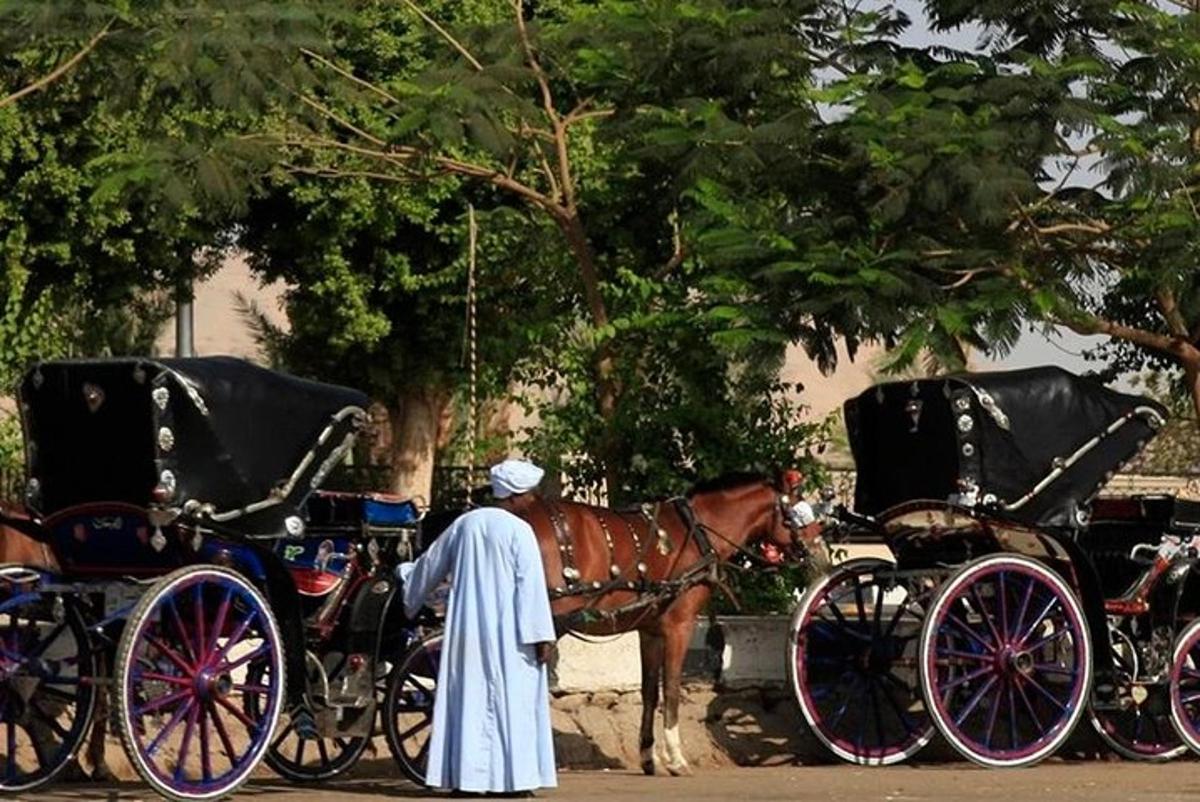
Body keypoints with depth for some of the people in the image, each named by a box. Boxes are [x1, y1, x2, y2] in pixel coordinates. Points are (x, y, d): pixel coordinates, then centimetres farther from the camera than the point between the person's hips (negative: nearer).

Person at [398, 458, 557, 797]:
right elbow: (531, 586, -14)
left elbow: (432, 564, 20)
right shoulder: (519, 531, -9)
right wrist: (541, 636, -12)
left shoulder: (465, 524, 7)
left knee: (467, 698, 8)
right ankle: (515, 777, -3)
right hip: (506, 634, -5)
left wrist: (405, 575, 40)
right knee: (511, 699, -1)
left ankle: (465, 777, 8)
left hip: (466, 628, 5)